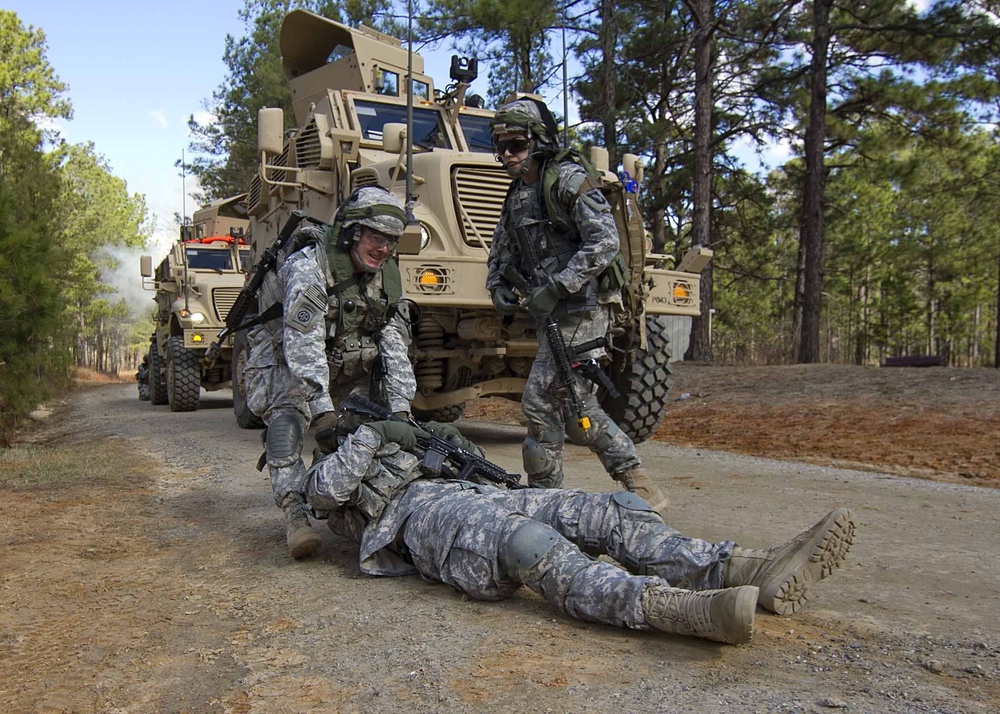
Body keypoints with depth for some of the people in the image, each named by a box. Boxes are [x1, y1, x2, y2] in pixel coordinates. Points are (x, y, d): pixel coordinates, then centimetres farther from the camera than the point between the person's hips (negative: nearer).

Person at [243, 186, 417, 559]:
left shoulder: (387, 276, -7)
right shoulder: (308, 266, -28)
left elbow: (395, 346, -10)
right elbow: (302, 346, -36)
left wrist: (400, 408, -21)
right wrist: (322, 409, -43)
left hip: (346, 366, 7)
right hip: (285, 361, -7)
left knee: (378, 418, -1)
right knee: (287, 417, -31)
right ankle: (295, 514, -35)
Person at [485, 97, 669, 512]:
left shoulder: (568, 181, -10)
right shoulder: (517, 197, 16)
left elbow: (605, 243, -20)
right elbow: (499, 255, 25)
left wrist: (555, 287, -23)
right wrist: (497, 287, 4)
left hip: (581, 306, -10)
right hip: (558, 311, 10)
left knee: (540, 400, -9)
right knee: (577, 405, 13)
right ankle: (641, 489, 21)